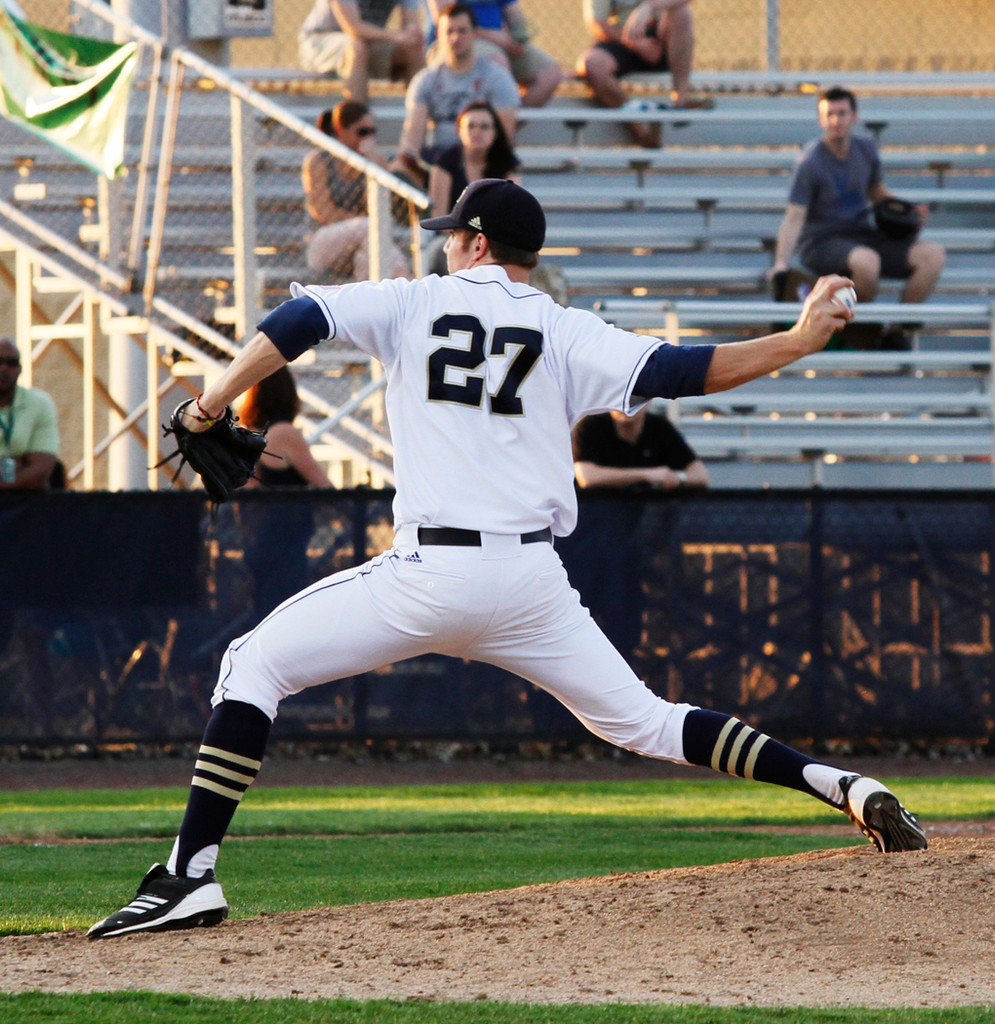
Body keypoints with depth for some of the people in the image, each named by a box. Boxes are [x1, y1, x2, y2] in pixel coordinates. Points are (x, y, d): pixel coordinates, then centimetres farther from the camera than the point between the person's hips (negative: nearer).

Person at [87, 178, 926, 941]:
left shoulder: (413, 304, 9)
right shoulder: (566, 333, 10)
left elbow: (299, 321, -1)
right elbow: (673, 371, -1)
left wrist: (217, 402, 6)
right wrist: (799, 343, 6)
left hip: (430, 577, -3)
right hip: (532, 585, 3)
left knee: (255, 664, 6)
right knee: (641, 720, 13)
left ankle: (192, 876, -7)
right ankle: (844, 788, -1)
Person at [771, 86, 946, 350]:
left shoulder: (866, 148, 7)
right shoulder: (810, 162, -13)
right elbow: (794, 218, -16)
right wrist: (781, 263, -29)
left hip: (862, 234, 7)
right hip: (821, 242, -7)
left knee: (933, 256, -16)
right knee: (867, 260, -41)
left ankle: (894, 334, -8)